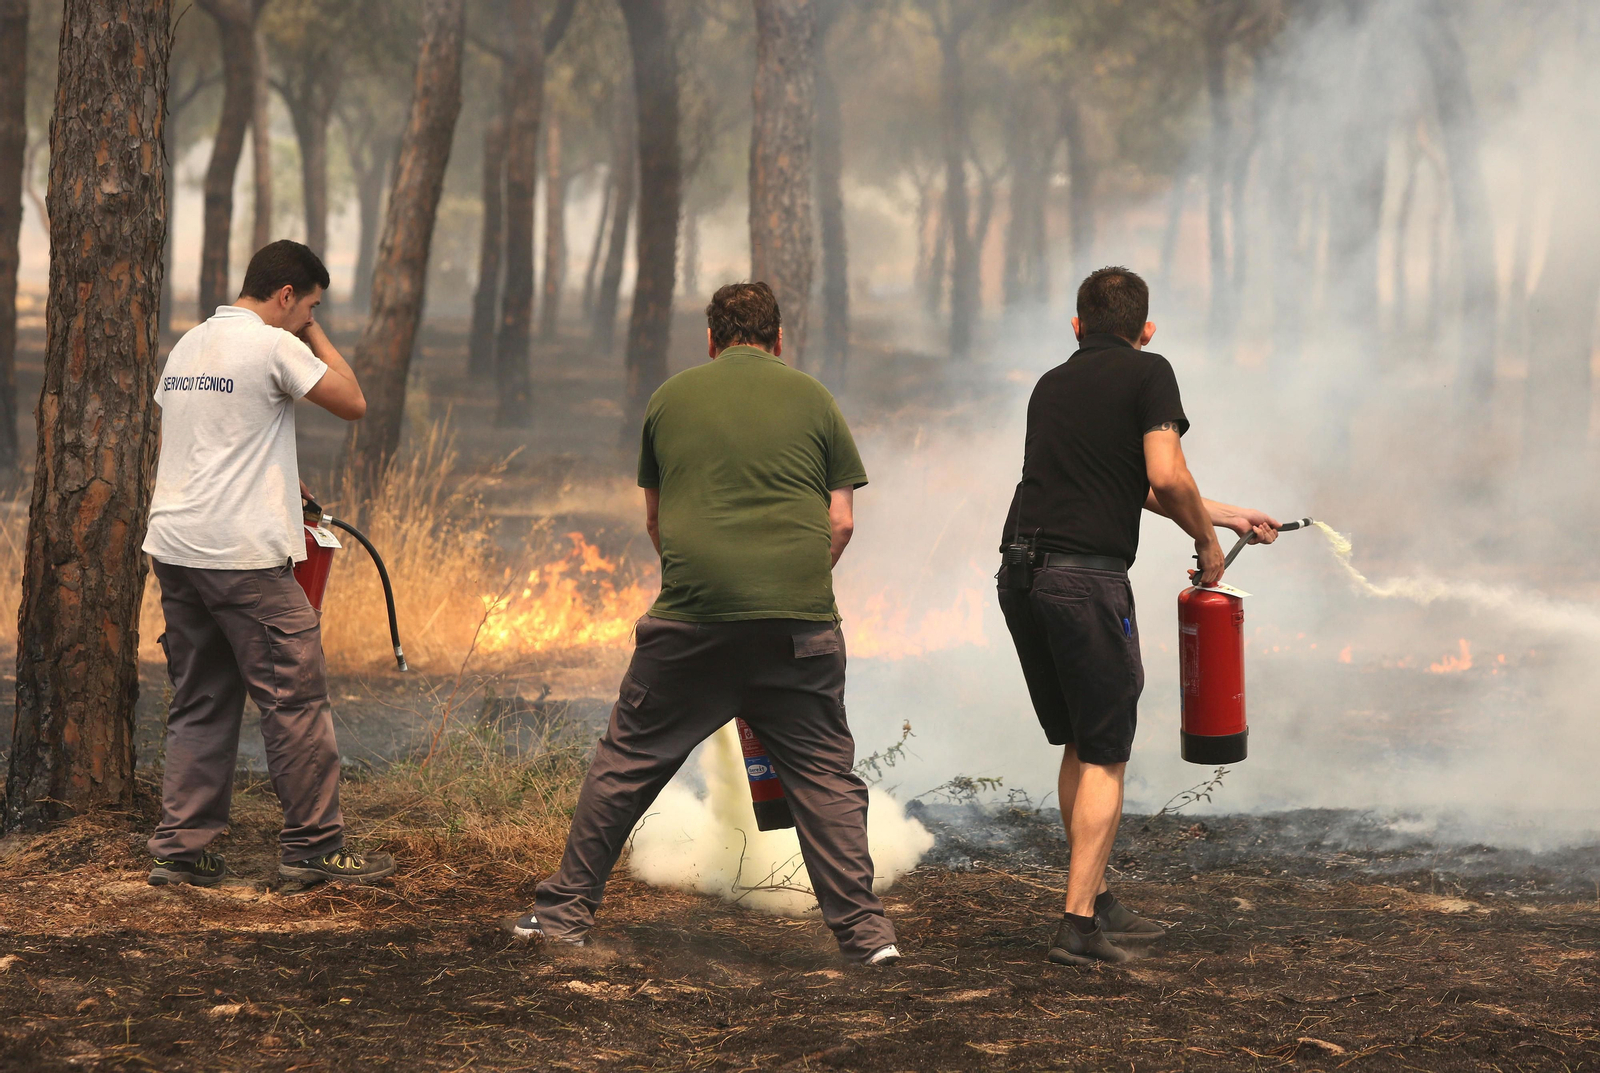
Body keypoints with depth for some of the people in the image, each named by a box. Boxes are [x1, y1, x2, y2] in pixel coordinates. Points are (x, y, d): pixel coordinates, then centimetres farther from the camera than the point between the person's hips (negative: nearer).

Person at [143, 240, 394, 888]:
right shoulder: (274, 346, -10)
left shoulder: (187, 345, 16)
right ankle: (314, 847, 3)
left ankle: (179, 849, 10)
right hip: (243, 555, -8)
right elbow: (353, 403, -3)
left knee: (199, 706, 13)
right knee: (296, 700, 0)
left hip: (174, 547, 8)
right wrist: (315, 333, 5)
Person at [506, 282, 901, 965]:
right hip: (799, 619, 0)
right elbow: (841, 522, 8)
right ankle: (863, 928, 1)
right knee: (824, 773, 6)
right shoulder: (811, 398, 9)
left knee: (626, 762, 10)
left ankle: (566, 910, 15)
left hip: (693, 609, 0)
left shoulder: (672, 397, 13)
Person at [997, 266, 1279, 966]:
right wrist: (1207, 543, 5)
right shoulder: (1147, 374, 1)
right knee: (1105, 756, 0)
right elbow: (1166, 478, -13)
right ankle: (1080, 925, -6)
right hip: (1087, 576, -7)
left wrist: (1227, 515, 38)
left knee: (1078, 746, 18)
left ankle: (1099, 905, 23)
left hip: (1019, 574, 7)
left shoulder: (1051, 385, 23)